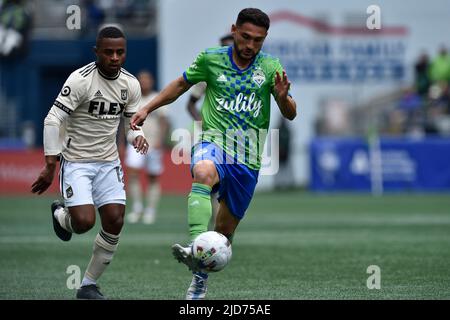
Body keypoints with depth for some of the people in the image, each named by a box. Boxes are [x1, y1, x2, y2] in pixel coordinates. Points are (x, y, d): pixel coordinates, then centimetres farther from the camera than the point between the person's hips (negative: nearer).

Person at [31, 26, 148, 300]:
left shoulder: (131, 84, 0)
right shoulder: (80, 80, -18)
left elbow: (132, 122, 14)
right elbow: (53, 120, -16)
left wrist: (137, 136, -11)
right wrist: (50, 167, -17)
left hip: (109, 162, 5)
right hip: (76, 162, -5)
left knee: (115, 223, -5)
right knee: (84, 222, -19)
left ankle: (89, 285, 11)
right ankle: (61, 214, 20)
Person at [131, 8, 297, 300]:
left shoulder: (270, 67, 3)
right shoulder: (210, 59, 2)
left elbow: (290, 114, 0)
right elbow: (181, 84, 19)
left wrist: (283, 97, -22)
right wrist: (147, 109, 15)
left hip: (248, 160, 2)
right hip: (213, 143, -2)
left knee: (225, 229, 8)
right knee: (203, 173, -39)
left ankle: (201, 277, 34)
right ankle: (195, 249, -56)